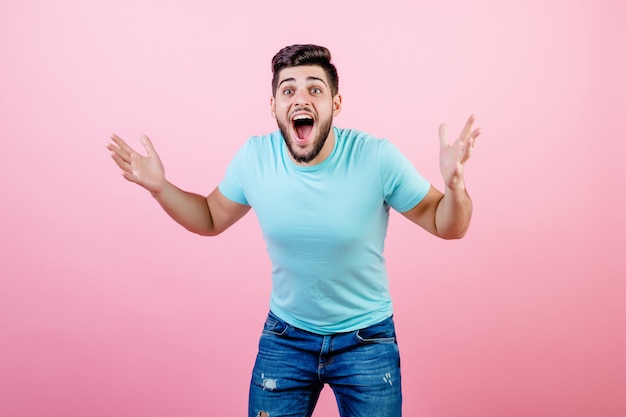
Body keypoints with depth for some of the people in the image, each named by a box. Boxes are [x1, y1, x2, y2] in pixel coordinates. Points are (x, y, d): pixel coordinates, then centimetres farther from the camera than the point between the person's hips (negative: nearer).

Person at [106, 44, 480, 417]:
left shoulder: (377, 158, -21)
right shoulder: (254, 158, -13)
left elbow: (445, 226, -11)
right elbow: (212, 219, 5)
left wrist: (455, 183, -31)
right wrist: (159, 186, -9)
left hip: (366, 340, -1)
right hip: (285, 338, 2)